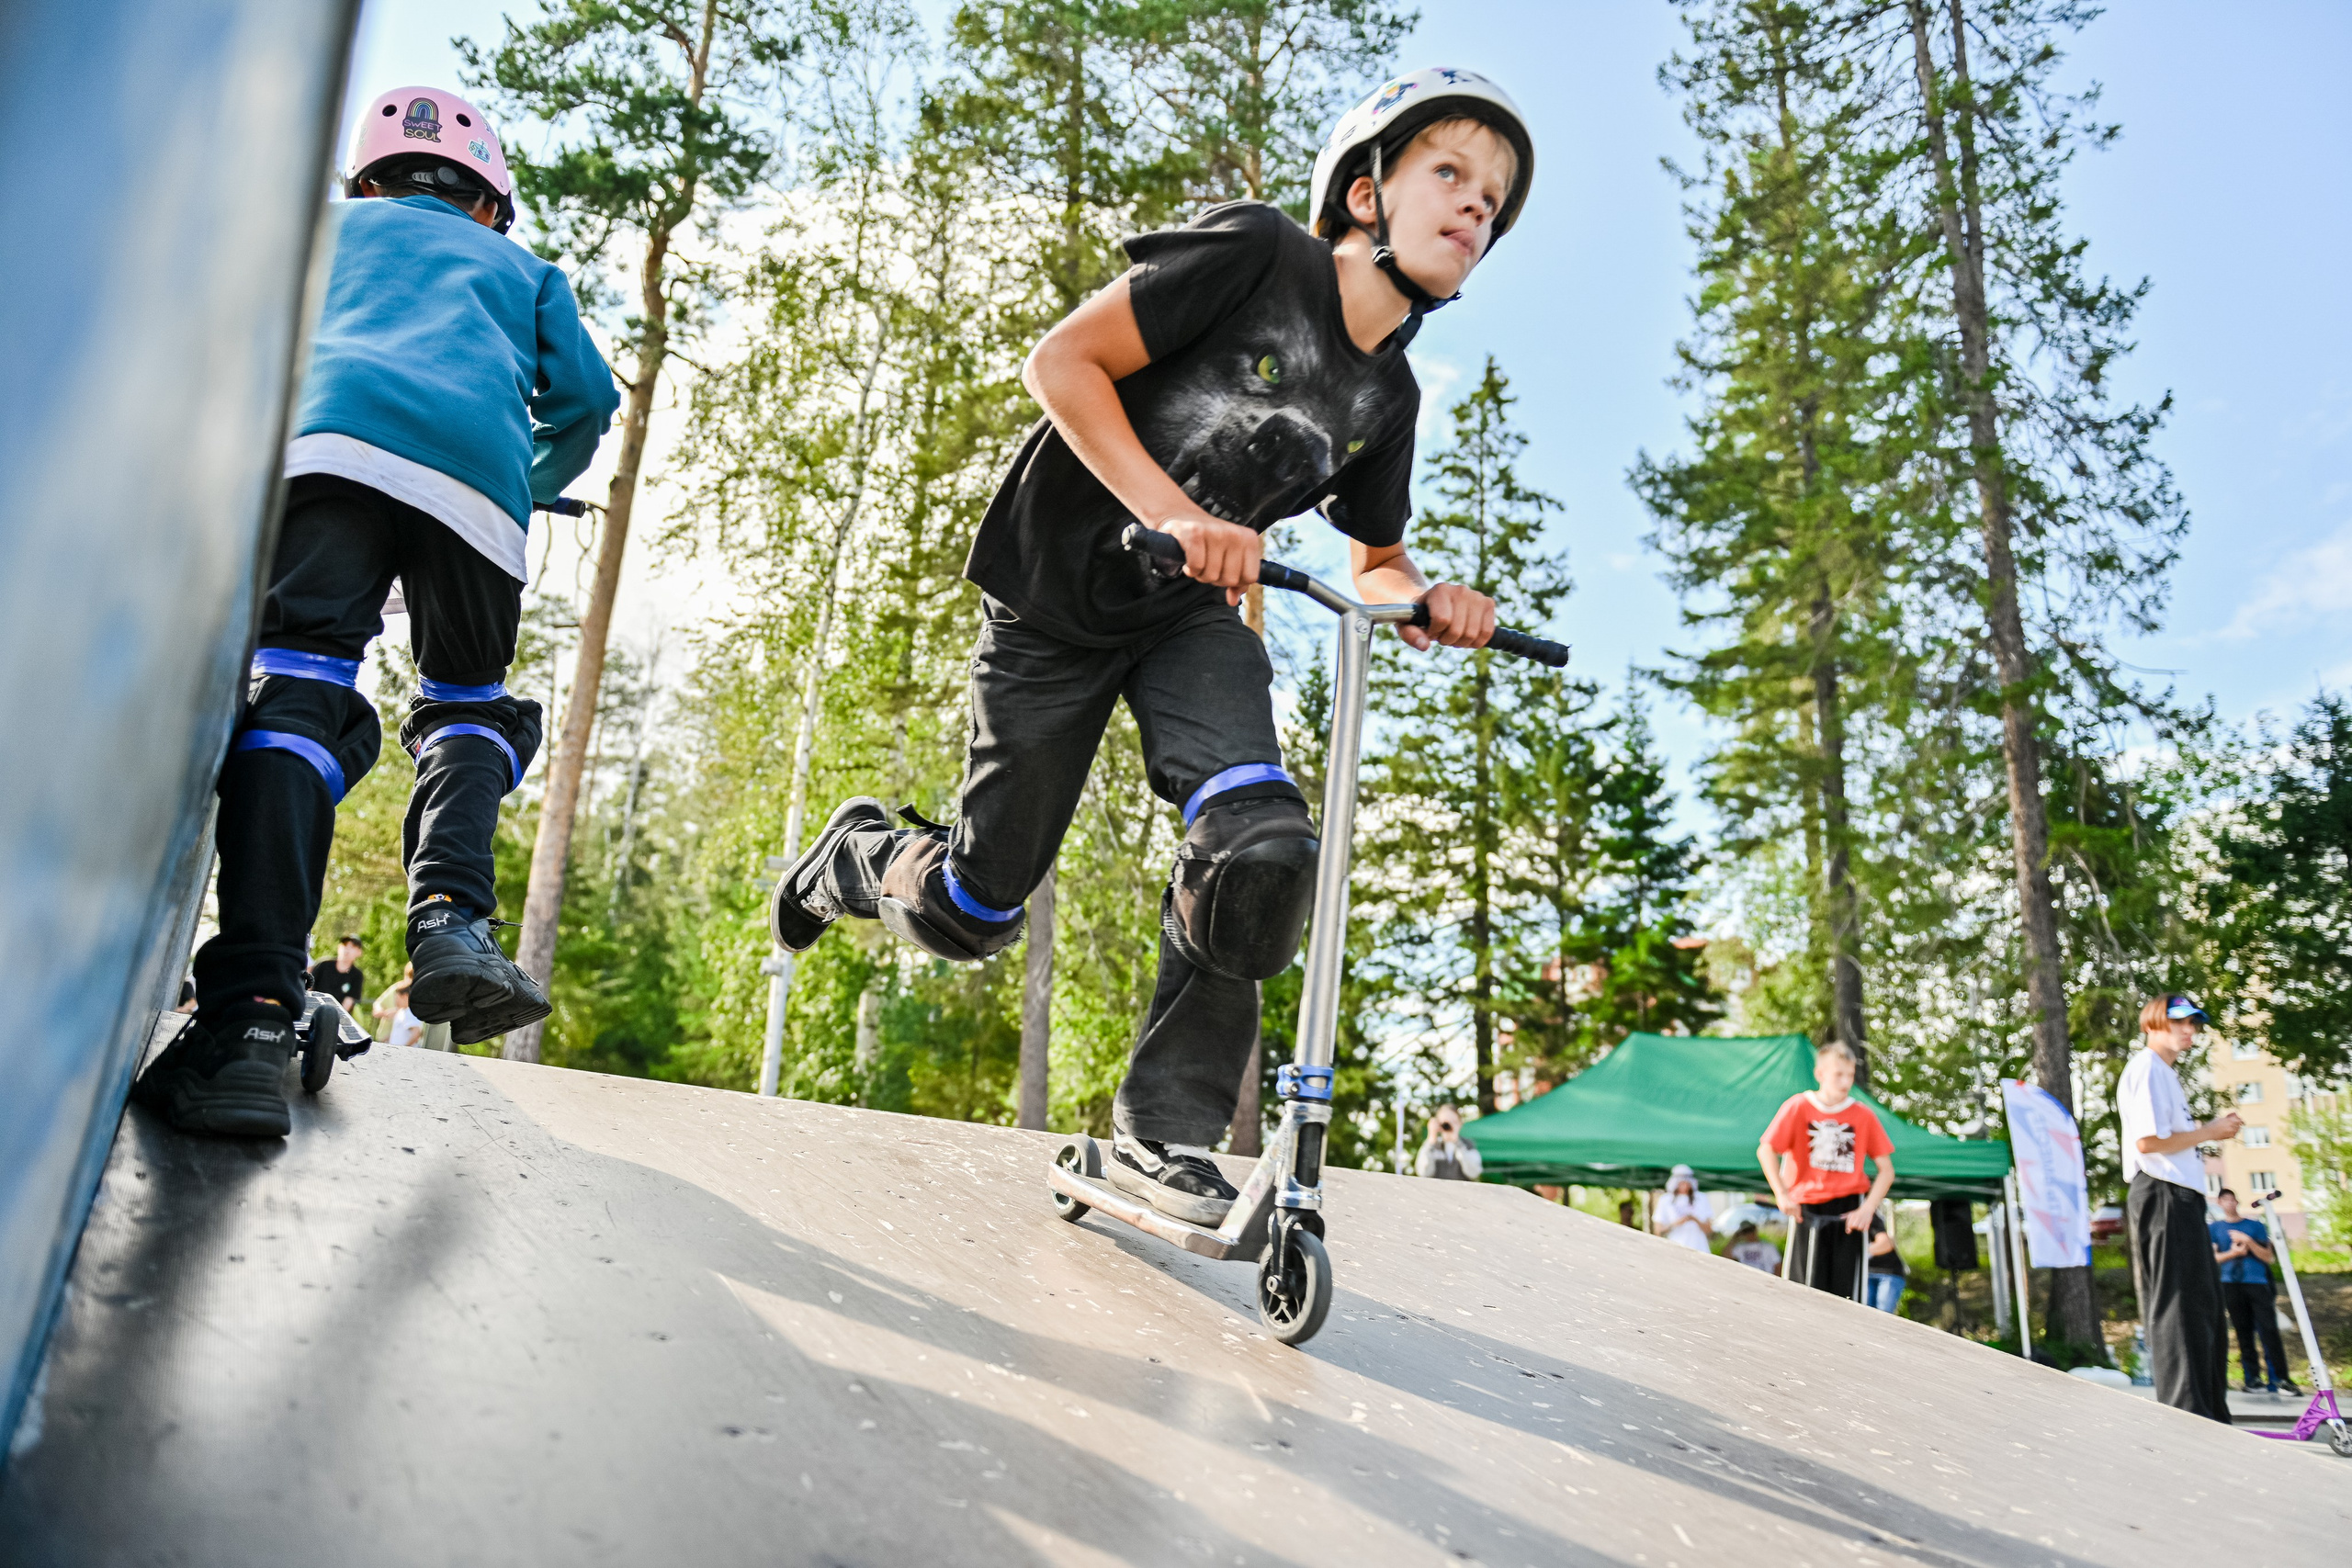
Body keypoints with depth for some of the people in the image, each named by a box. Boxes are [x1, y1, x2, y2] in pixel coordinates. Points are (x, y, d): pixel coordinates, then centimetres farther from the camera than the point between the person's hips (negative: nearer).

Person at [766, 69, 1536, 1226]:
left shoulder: (1386, 400, 3)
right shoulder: (1256, 252, -15)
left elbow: (1375, 567, 16)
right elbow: (1061, 361, -19)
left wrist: (1426, 601, -8)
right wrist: (1170, 511, -31)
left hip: (1191, 615, 5)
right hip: (1054, 600, -4)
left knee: (1260, 844, -24)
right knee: (973, 914, 0)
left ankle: (1164, 1130, -9)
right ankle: (858, 856, 36)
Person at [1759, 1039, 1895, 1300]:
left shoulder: (1864, 1115, 2)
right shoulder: (1798, 1107, -2)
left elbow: (1886, 1170, 5)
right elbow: (1766, 1151, -3)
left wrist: (1867, 1209, -7)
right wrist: (1782, 1195, -11)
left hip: (1849, 1209, 1)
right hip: (1807, 1209, -1)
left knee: (1847, 1292, -2)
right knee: (1806, 1288, -3)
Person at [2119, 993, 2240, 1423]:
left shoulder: (2165, 1073, 24)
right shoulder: (2146, 1069, -9)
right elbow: (2148, 1140, -19)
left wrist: (2210, 1129, 12)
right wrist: (2209, 1132, -9)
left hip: (2181, 1195, 11)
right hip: (2163, 1195, -11)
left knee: (2204, 1306, 14)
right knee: (2178, 1307, -12)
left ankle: (2211, 1415, 20)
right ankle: (2186, 1415, -12)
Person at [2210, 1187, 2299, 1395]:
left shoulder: (2255, 1226, 14)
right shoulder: (2214, 1227, 14)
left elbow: (2268, 1256, 6)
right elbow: (2211, 1257, 8)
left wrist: (2248, 1241, -7)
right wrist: (2232, 1253, -7)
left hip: (2257, 1283, 0)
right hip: (2231, 1285, 0)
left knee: (2269, 1330, -10)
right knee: (2243, 1332, -2)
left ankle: (2281, 1379, -9)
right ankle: (2252, 1378, 1)